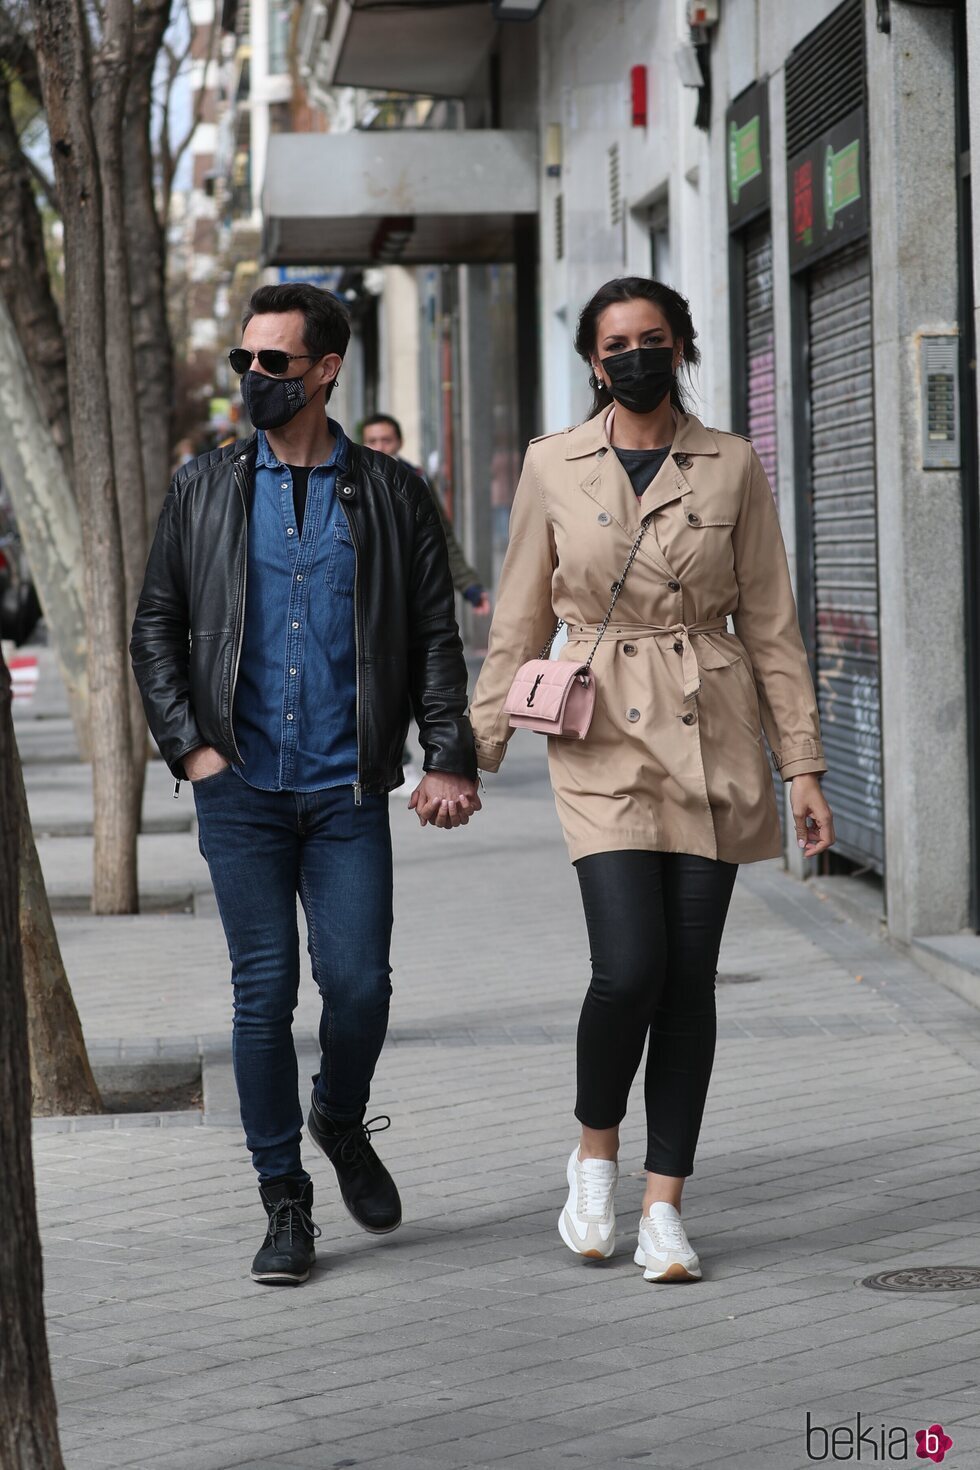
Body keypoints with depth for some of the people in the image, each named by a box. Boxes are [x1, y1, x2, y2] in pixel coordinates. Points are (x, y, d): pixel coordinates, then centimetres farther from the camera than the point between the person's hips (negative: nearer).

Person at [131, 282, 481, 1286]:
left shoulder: (390, 495, 5)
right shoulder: (204, 490, 7)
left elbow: (436, 636, 7)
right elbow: (155, 627, 10)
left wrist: (449, 759, -2)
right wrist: (189, 744, -1)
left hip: (349, 791, 0)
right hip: (241, 789, 0)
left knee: (359, 984, -5)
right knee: (264, 990, -1)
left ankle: (341, 1122, 27)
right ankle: (284, 1203, 11)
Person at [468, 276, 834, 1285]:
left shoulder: (732, 467, 4)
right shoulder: (553, 466, 4)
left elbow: (771, 625, 7)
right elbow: (518, 624, 8)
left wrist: (803, 767, 3)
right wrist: (472, 752, 5)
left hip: (712, 738, 1)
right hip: (603, 738, -1)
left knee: (690, 976, 0)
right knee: (630, 966, -14)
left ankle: (664, 1206, 9)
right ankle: (594, 1153, 13)